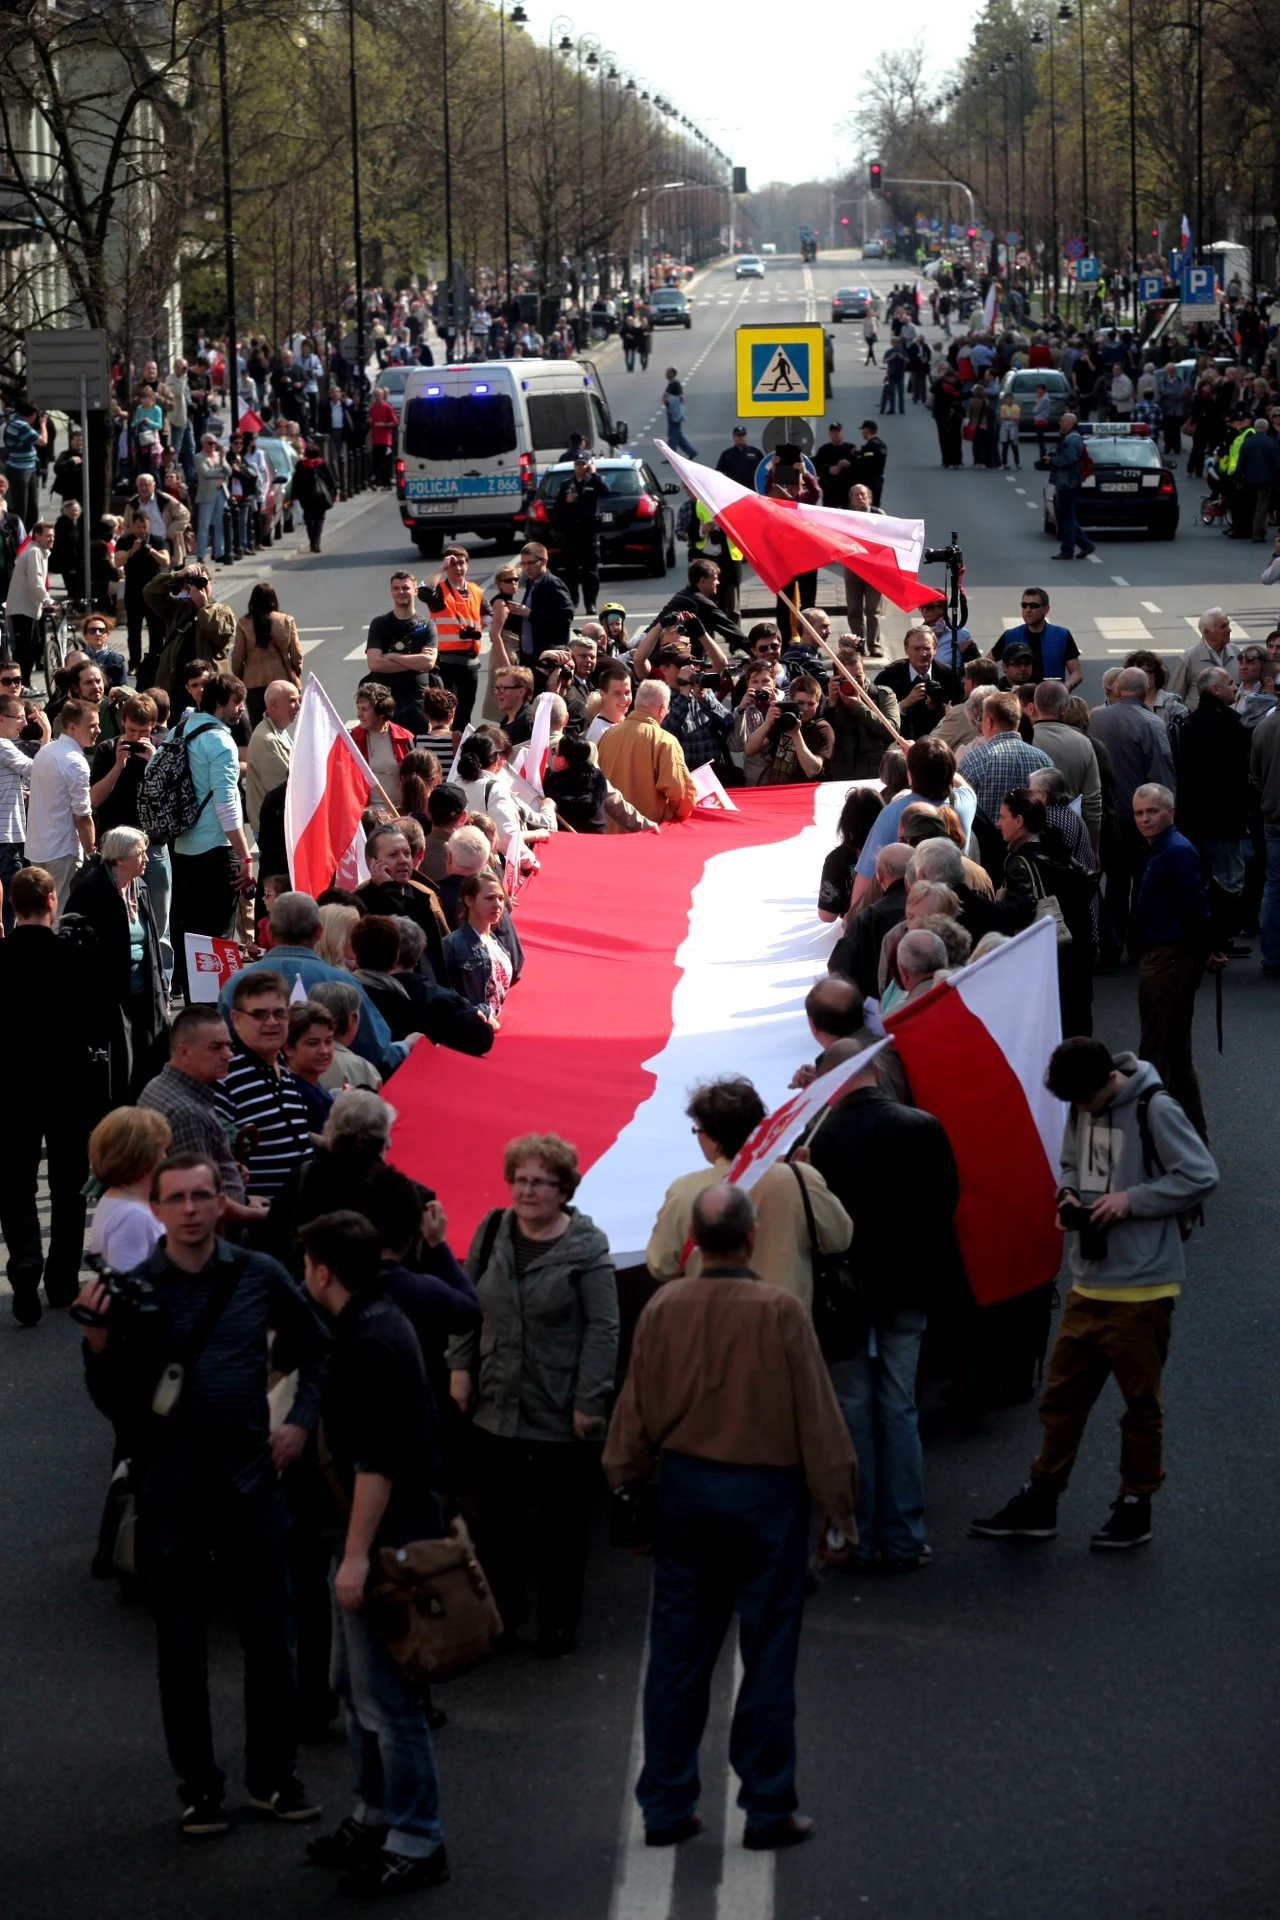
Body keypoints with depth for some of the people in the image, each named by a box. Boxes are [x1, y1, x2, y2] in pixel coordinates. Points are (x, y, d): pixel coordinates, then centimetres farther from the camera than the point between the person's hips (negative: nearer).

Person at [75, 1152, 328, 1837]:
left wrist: (300, 1422, 6)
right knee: (181, 1644, 8)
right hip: (170, 1490, -1)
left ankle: (273, 1776, 21)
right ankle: (198, 1786, 18)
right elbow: (110, 1401, -4)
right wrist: (99, 1339, -20)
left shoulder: (258, 1277, 0)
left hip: (250, 1478, 1)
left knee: (270, 1636, 7)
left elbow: (315, 1349, 15)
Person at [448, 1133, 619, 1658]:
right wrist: (460, 1365, 6)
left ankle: (558, 1624, 20)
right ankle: (501, 1613, 25)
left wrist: (589, 1402, -14)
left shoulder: (586, 1247, -10)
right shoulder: (492, 1232, 4)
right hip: (496, 1408, 4)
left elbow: (602, 1329, -11)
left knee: (562, 1528, 8)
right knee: (497, 1521, 11)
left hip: (561, 1417, -4)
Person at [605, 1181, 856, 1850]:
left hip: (685, 1490, 3)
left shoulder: (664, 1307, -4)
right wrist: (839, 1503, 1)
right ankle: (768, 1809, 10)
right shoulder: (779, 1311, -14)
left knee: (677, 1651, 11)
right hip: (765, 1491, -3)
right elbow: (815, 1417, -9)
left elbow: (636, 1412, 5)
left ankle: (666, 1807, 16)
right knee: (767, 1653, 5)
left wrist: (627, 1480, 21)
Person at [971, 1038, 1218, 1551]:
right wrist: (1069, 1195, -2)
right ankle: (1040, 1500, 19)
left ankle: (1135, 1506, 19)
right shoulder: (1081, 1108, 5)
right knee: (1062, 1393, 10)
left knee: (1140, 1402, 7)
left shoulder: (1154, 1110, -16)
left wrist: (1131, 1199, -19)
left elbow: (1201, 1177, -17)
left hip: (1140, 1290, -7)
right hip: (1087, 1284, 7)